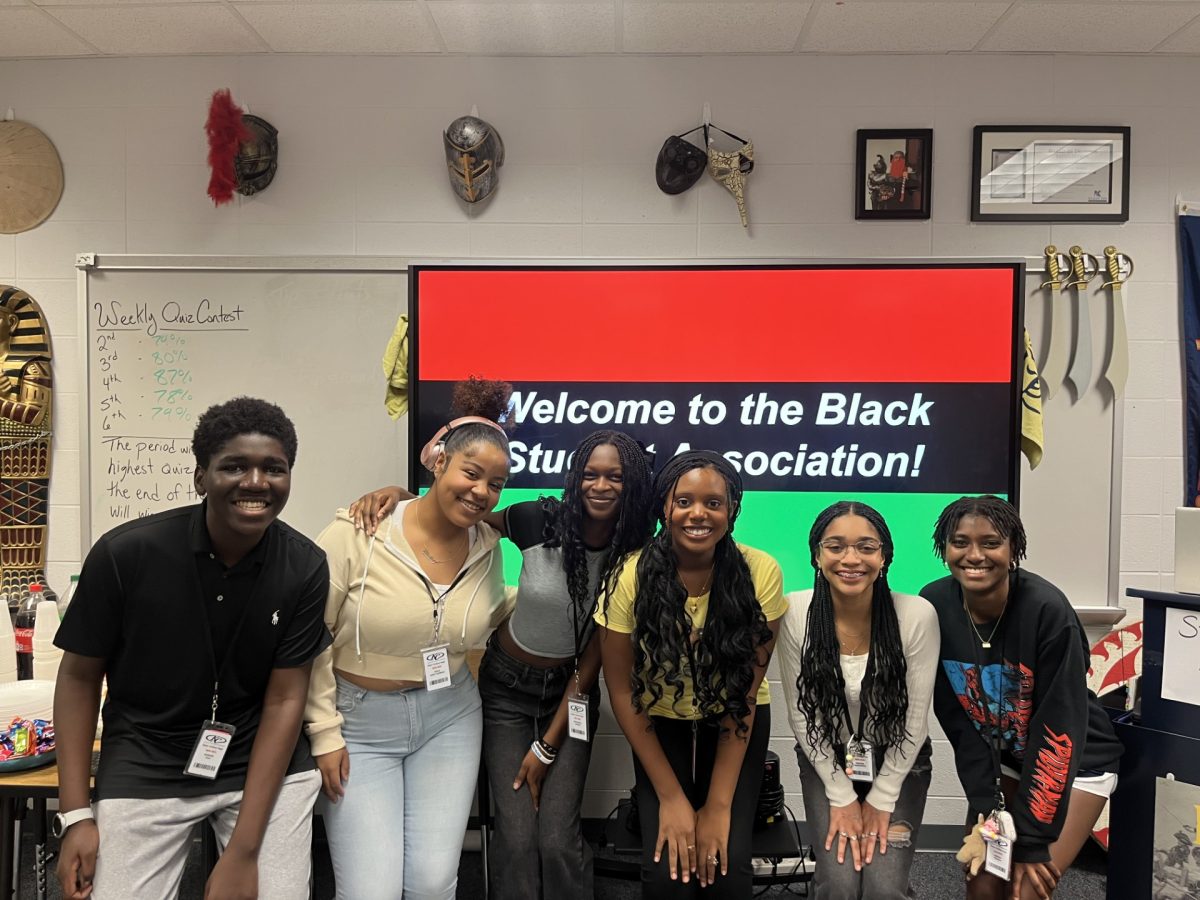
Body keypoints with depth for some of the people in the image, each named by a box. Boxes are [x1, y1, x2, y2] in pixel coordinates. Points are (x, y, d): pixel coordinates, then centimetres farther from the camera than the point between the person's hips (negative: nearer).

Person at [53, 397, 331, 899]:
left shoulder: (305, 569, -13)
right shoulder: (124, 553, -15)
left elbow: (285, 699, -10)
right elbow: (80, 675, -2)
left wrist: (243, 851, -13)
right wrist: (75, 815, -5)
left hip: (265, 760, 1)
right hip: (146, 764, 0)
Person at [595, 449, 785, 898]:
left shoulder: (760, 573, -21)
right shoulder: (630, 576, -21)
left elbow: (745, 692, -14)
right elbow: (622, 691, -12)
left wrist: (719, 803, -14)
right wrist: (671, 796, -13)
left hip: (734, 725, 0)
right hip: (660, 725, 0)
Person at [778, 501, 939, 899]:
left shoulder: (917, 615, -21)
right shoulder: (794, 613, -20)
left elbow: (915, 717, -12)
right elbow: (801, 714, -10)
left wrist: (881, 800, -7)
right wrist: (841, 796, -8)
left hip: (898, 761, 0)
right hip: (826, 760, 0)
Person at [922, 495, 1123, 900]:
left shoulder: (1048, 610, -27)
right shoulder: (934, 606, -16)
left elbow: (1059, 729, -23)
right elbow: (956, 718, -8)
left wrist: (1032, 839, -19)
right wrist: (986, 806, -12)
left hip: (1075, 760, -3)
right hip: (999, 759, 3)